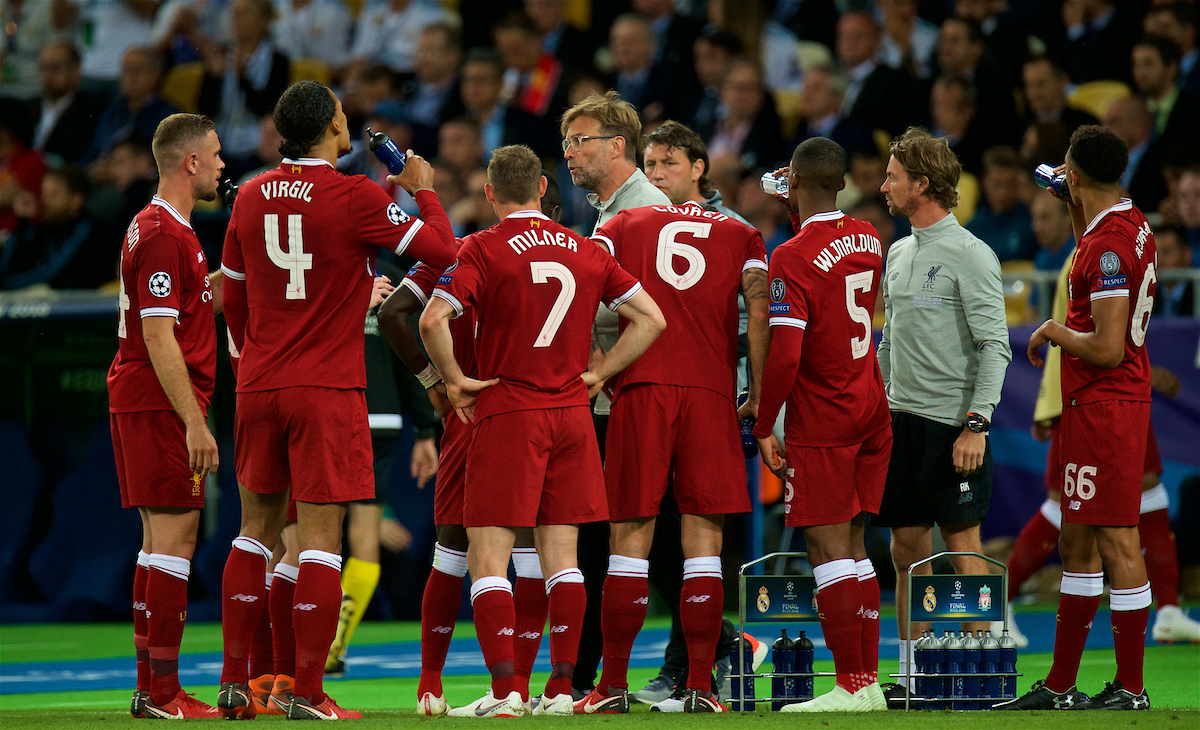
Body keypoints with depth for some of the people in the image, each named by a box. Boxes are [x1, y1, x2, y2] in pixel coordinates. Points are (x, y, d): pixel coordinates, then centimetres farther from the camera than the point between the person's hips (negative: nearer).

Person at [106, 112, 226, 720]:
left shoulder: (159, 228, 17)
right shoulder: (164, 236, -15)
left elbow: (201, 301, 23)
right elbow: (159, 338, -20)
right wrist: (195, 423, -22)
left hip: (138, 402, 10)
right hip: (161, 405, -10)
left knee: (160, 539, 12)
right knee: (175, 537, -10)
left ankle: (150, 686, 14)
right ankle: (163, 693, -10)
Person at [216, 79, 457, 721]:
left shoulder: (251, 197, 6)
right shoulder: (354, 197, -11)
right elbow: (441, 249, -7)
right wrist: (422, 190, 9)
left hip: (258, 386, 5)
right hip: (328, 391, -5)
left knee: (256, 528, 14)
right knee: (320, 539, -3)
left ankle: (234, 684, 13)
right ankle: (307, 694, -5)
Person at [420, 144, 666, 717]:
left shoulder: (484, 250, -7)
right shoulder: (585, 250, 8)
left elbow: (433, 319, -20)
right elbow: (651, 318, 9)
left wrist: (455, 380, -7)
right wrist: (595, 374, 10)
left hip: (507, 414, -5)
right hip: (572, 414, 5)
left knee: (488, 558, -3)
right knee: (561, 556, 8)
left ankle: (504, 691, -12)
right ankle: (561, 689, 7)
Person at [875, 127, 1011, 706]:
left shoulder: (969, 255, -9)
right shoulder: (898, 254, 15)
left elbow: (994, 346, -13)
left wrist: (976, 423, -20)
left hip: (951, 423, -7)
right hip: (900, 419, 7)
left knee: (962, 545, -5)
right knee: (907, 548, 7)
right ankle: (912, 673, 12)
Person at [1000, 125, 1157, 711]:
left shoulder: (1109, 243, -20)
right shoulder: (1130, 225, 10)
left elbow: (1107, 348, -25)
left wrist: (1054, 332, -7)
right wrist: (1076, 216, 30)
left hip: (1104, 409, -10)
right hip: (1089, 406, 10)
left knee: (1117, 542, -6)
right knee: (1077, 544, 15)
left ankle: (1131, 690, -3)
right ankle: (1059, 686, 21)